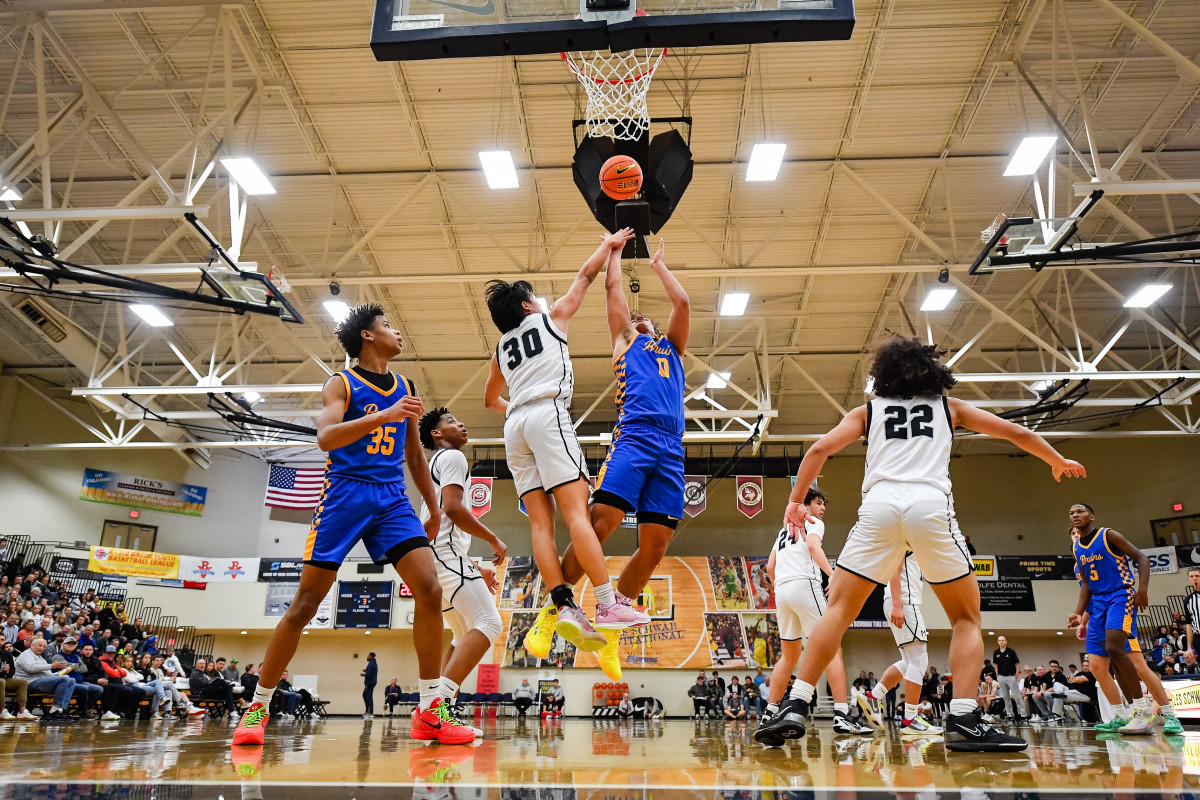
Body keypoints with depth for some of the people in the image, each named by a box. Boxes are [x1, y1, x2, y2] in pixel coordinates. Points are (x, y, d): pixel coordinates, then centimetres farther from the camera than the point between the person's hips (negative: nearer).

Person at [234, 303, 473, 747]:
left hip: (392, 498, 4)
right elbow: (325, 438, -18)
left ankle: (430, 712, -4)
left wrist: (433, 510, 24)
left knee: (429, 589, -12)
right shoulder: (342, 384, 0)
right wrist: (384, 416, -29)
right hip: (346, 493, -4)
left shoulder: (405, 390, 16)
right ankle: (258, 707, 15)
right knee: (305, 603, -2)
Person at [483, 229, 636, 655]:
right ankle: (607, 604, -22)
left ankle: (564, 607, -14)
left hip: (515, 426, 6)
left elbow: (490, 398, 41)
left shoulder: (502, 349, 29)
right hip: (547, 414, -6)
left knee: (541, 522, -4)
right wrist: (609, 244, 39)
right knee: (577, 511, -16)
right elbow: (585, 276, 25)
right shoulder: (551, 318, 16)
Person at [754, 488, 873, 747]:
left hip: (781, 589, 7)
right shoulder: (813, 522, 9)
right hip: (804, 584, -7)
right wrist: (833, 574, -27)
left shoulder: (785, 529, 30)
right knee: (832, 647, -7)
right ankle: (842, 715, -17)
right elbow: (813, 546, -14)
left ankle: (769, 715, 10)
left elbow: (770, 567, 25)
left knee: (790, 655, 15)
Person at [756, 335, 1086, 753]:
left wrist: (795, 501, 14)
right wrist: (1058, 461, 45)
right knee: (966, 617, 13)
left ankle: (796, 707, -6)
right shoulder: (949, 406, 25)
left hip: (879, 505, 0)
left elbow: (820, 449, 10)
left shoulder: (868, 411, 23)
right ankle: (963, 719, -2)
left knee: (838, 610, 5)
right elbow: (1015, 432, 28)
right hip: (931, 505, 0)